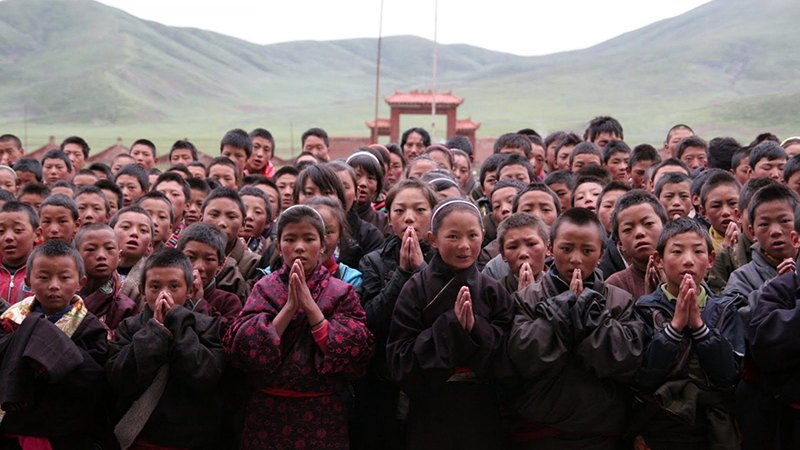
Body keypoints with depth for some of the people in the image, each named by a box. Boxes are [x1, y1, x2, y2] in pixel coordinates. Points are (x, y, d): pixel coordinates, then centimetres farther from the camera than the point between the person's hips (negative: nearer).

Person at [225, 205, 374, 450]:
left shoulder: (342, 292, 0)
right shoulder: (264, 289, 2)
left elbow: (356, 355, -13)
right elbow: (239, 349, -10)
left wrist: (310, 306, -16)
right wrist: (289, 307, -16)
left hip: (322, 416, -1)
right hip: (267, 414, 1)